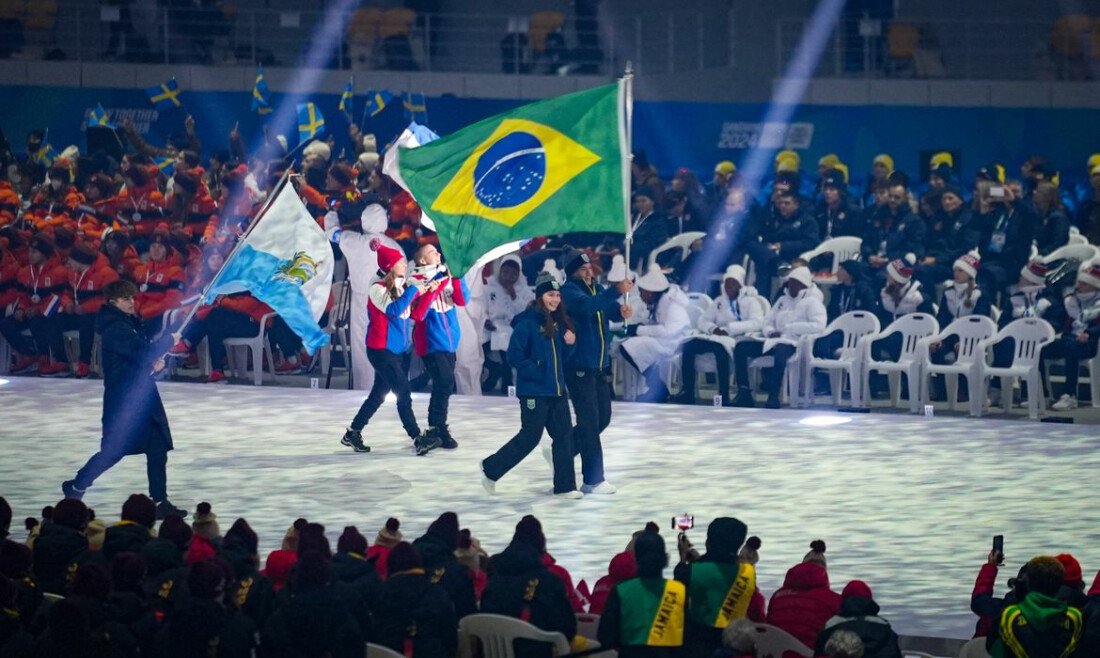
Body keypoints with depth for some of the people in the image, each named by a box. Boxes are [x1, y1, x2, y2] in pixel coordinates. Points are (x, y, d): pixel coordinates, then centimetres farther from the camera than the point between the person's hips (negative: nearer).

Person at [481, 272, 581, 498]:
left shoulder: (558, 323, 9)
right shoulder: (527, 324, -13)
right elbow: (515, 356, -17)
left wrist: (569, 341, -2)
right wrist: (536, 374, -18)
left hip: (557, 390, 7)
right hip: (534, 392, -7)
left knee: (564, 435, 3)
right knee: (530, 437, -1)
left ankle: (564, 486, 9)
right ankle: (491, 468, 16)